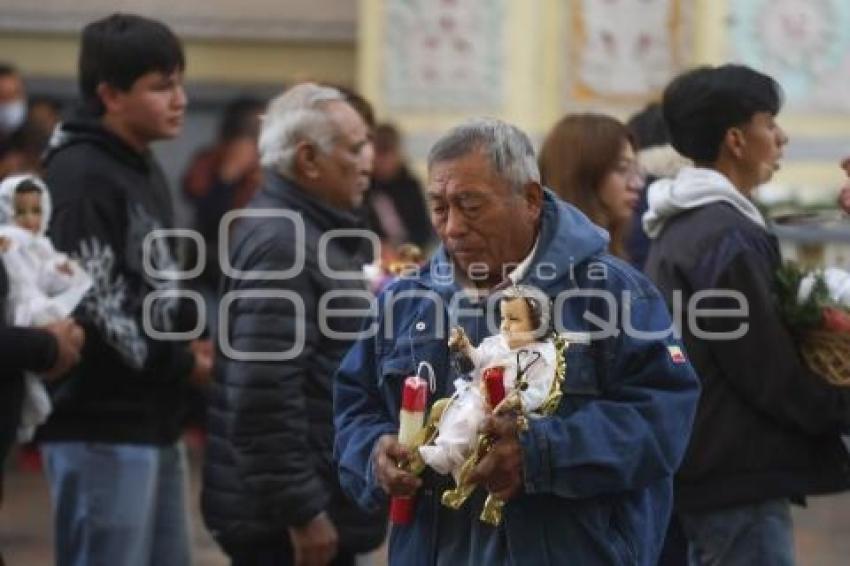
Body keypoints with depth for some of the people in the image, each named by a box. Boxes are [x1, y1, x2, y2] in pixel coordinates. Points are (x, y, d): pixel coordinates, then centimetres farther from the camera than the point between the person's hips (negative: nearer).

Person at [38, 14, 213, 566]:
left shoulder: (146, 170, 17)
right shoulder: (80, 176, -14)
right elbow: (95, 305, -20)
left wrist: (194, 339, 6)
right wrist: (181, 363, -9)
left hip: (155, 423, 10)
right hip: (102, 429, -10)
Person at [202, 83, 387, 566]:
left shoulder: (312, 230, 15)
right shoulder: (282, 242, -18)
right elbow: (265, 393, -25)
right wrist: (301, 511, -23)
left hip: (321, 496, 10)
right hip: (285, 514, -10)